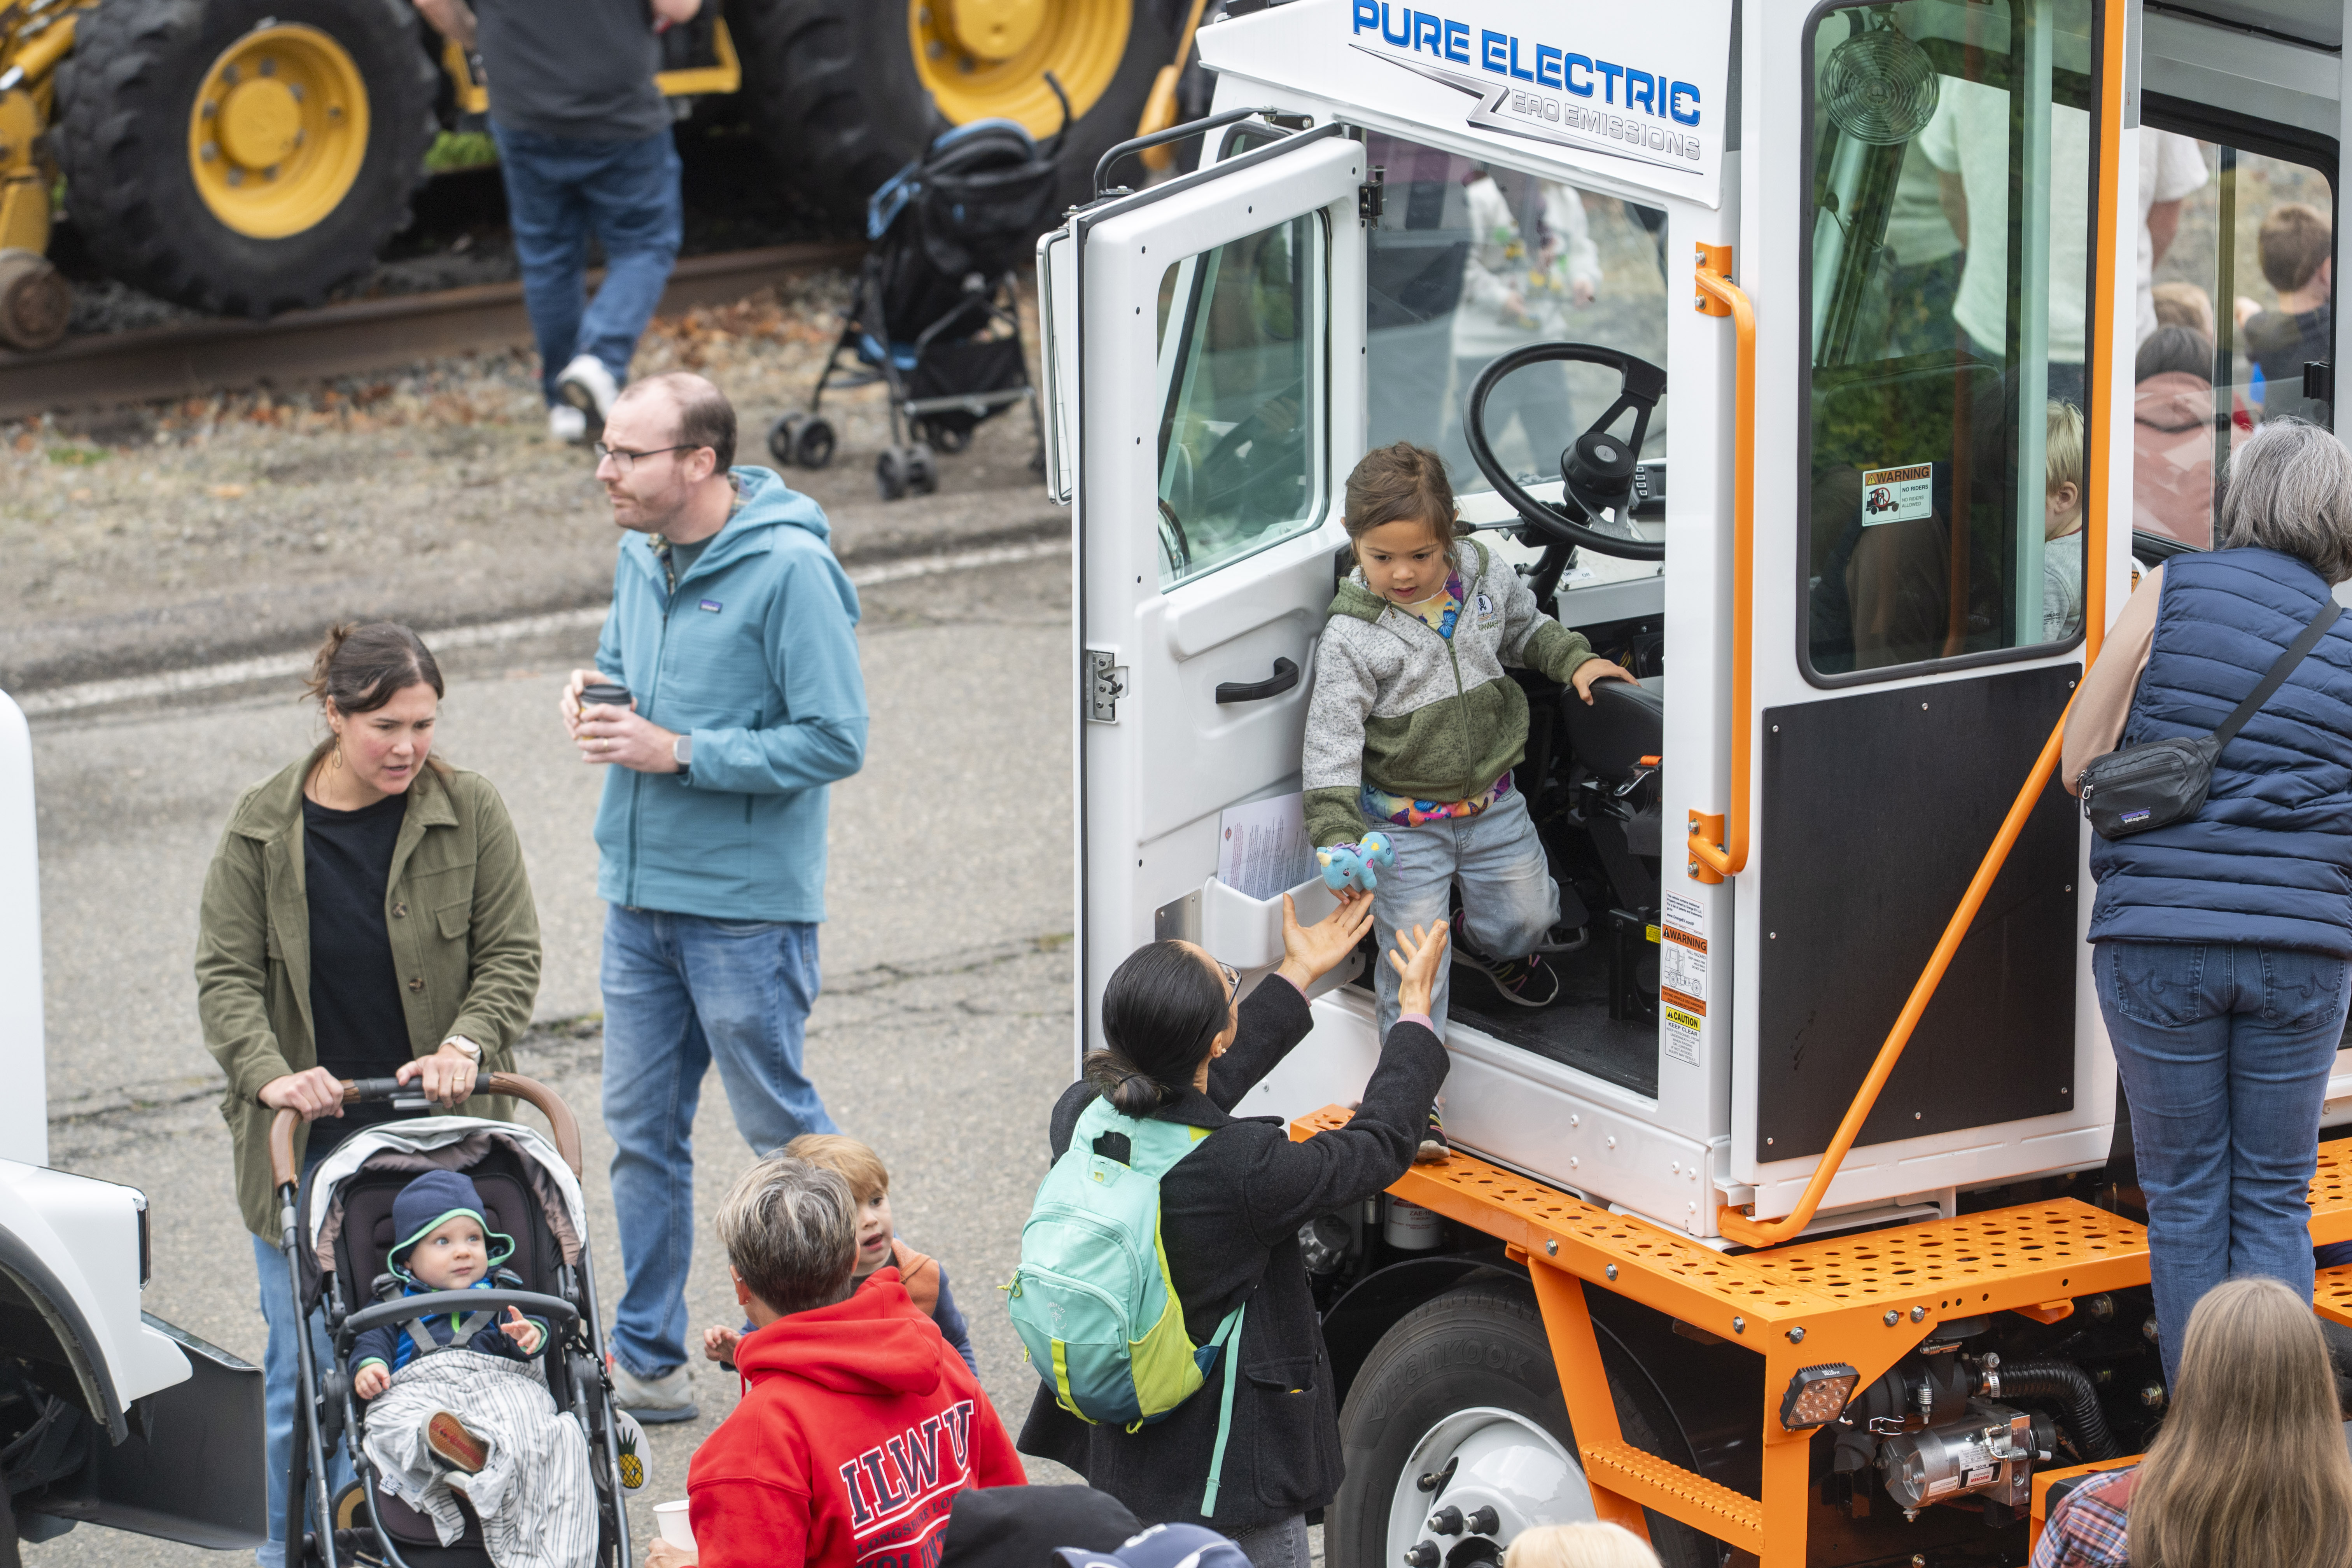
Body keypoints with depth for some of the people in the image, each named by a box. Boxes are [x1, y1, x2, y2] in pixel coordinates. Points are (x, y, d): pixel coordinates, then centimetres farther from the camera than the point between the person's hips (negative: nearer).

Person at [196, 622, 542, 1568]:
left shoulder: (470, 814, 0)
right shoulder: (261, 828, 0)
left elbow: (511, 955, 1)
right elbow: (227, 975, -1)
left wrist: (466, 1044, -16)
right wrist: (270, 1073, -18)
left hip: (436, 1134, 0)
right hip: (307, 1137, 0)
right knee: (305, 1369, 2)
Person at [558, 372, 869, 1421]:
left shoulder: (788, 570, -18)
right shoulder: (642, 553, 7)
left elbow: (836, 741, -19)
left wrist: (681, 753, -20)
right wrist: (594, 690, 1)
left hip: (744, 902, -8)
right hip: (639, 893, 8)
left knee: (780, 1124, 3)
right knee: (640, 1129, 12)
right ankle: (647, 1361, 21)